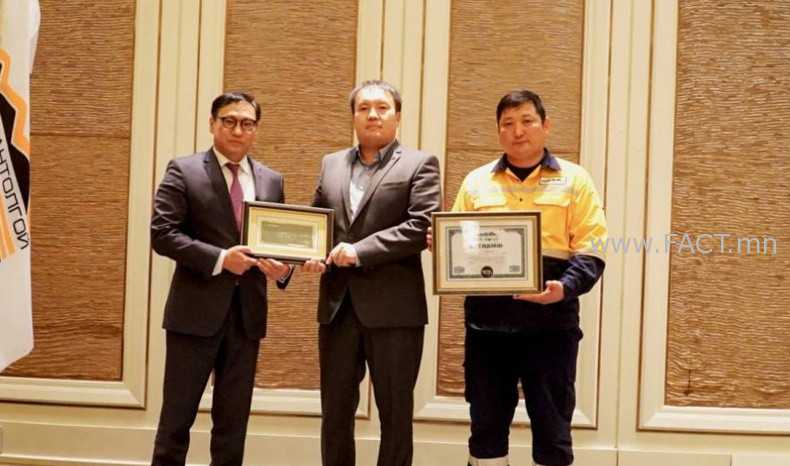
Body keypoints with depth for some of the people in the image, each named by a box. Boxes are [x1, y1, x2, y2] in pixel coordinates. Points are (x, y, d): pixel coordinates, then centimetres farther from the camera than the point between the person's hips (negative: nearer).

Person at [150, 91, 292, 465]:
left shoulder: (271, 181, 11)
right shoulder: (184, 171, -2)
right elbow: (162, 233, -10)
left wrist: (282, 267, -8)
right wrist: (220, 258, -19)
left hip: (247, 313, 4)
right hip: (196, 311, -4)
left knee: (233, 421, 11)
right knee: (177, 416, 4)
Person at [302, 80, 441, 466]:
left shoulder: (419, 164, 0)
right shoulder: (331, 164, 16)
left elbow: (422, 226, -11)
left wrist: (359, 251, -17)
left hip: (394, 307, -4)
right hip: (338, 304, 5)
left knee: (395, 414, 5)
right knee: (334, 411, 11)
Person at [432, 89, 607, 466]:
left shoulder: (573, 180, 6)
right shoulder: (476, 182, 13)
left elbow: (591, 252, -1)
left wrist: (565, 288, -19)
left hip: (550, 321, -2)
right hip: (487, 320, 2)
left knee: (552, 429, 4)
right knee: (486, 426, 8)